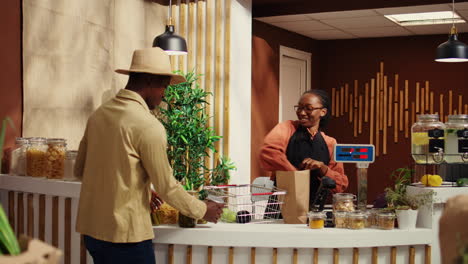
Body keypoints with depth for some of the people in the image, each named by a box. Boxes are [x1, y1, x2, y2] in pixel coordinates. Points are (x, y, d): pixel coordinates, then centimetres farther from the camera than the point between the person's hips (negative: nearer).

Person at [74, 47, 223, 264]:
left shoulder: (99, 114, 6)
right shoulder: (148, 126, -16)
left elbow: (79, 170, 15)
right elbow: (167, 188, -13)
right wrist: (203, 211, 5)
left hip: (92, 229, 8)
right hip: (125, 235, -8)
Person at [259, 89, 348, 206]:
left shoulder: (330, 143, 10)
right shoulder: (287, 128, 2)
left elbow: (342, 185, 7)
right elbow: (268, 152, -18)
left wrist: (322, 168, -10)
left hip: (314, 207, 3)